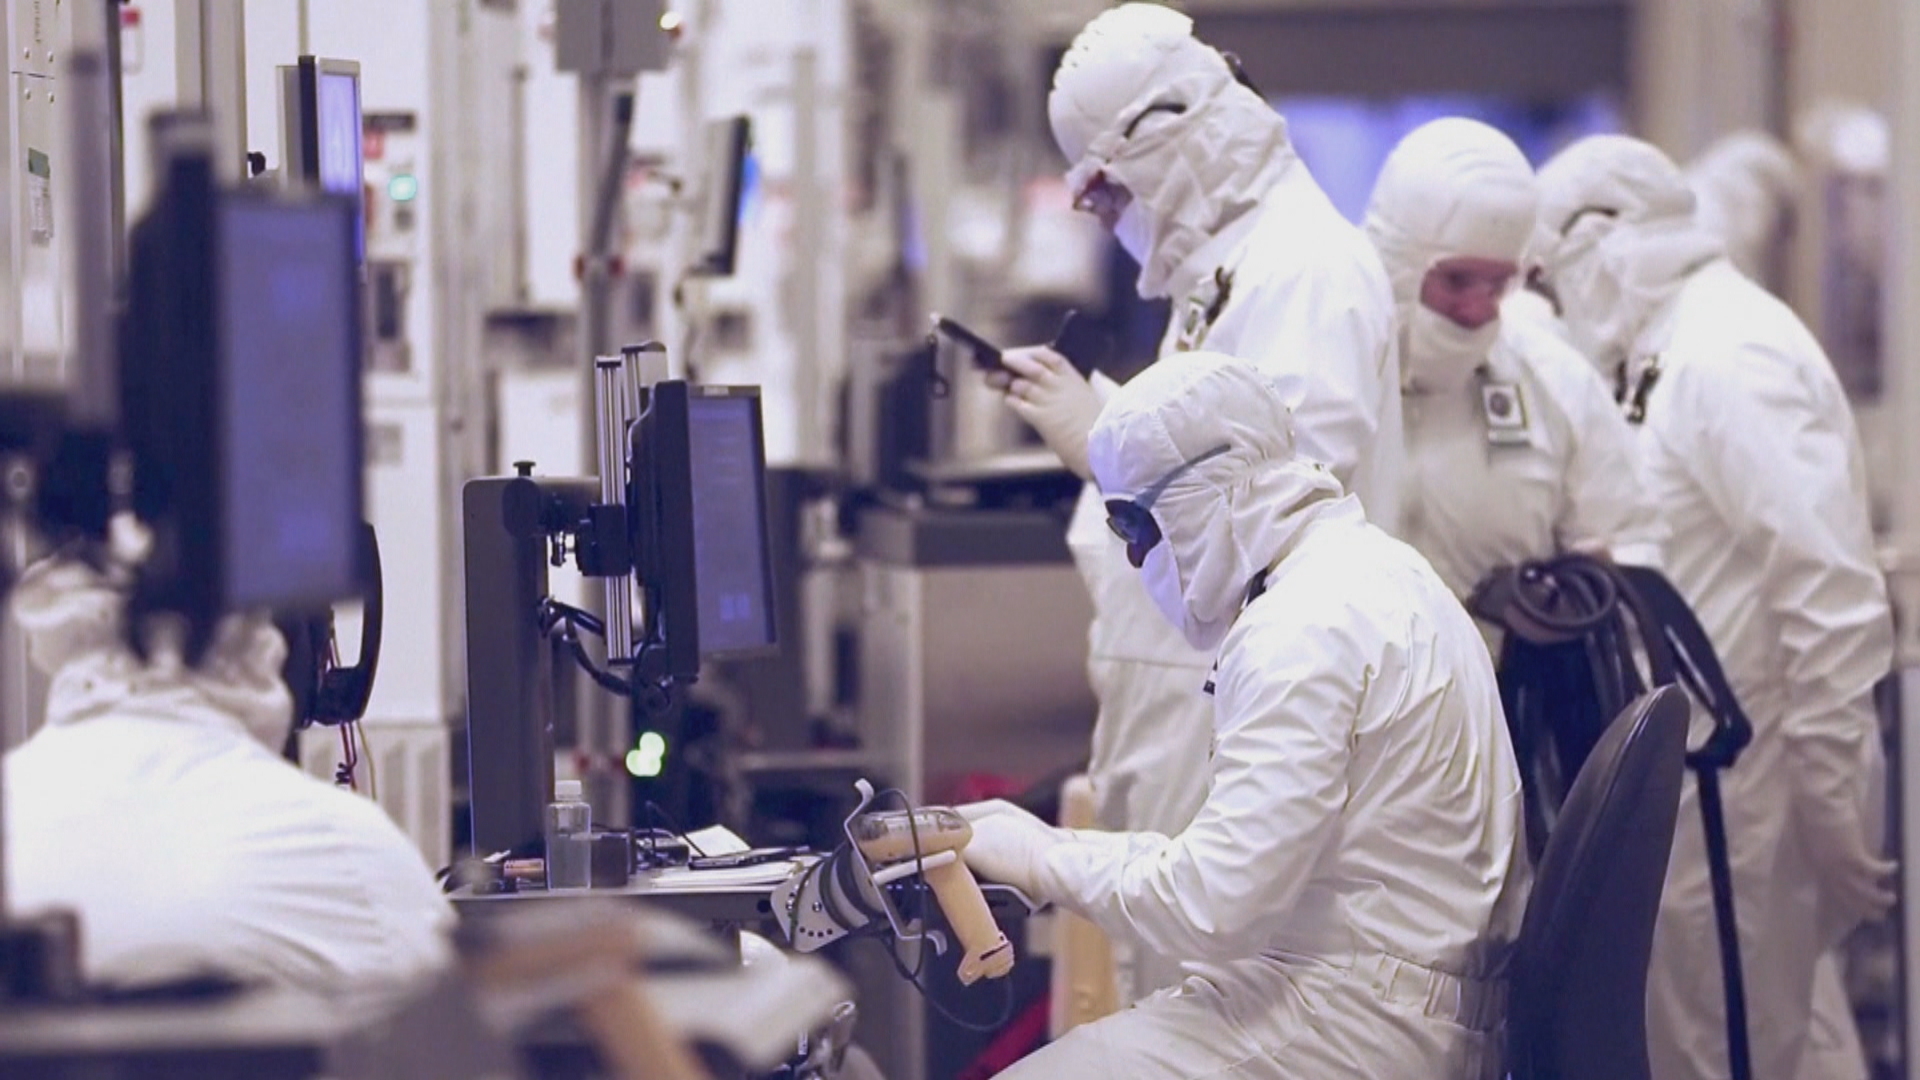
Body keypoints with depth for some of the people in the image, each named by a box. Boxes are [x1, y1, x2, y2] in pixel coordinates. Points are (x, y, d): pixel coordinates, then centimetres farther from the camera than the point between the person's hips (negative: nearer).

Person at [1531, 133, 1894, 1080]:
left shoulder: (1726, 362, -16)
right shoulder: (1680, 355, 13)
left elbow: (1833, 598, -21)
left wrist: (1833, 816, -19)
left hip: (1750, 800, -9)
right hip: (1700, 787, 9)